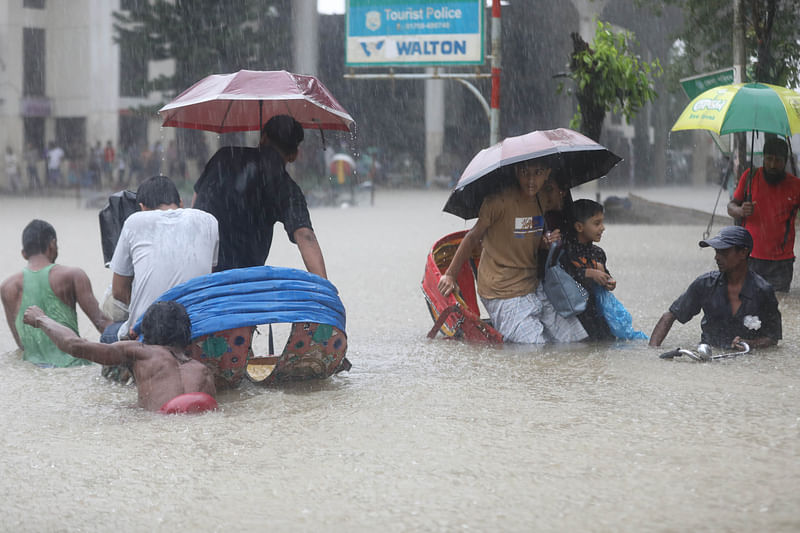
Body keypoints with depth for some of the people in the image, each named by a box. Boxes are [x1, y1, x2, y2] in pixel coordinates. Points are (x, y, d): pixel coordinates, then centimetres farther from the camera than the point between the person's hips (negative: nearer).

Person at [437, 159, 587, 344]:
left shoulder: (542, 201, 7)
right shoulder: (500, 201, -15)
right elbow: (473, 236, -8)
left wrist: (548, 241, -3)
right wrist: (450, 275, -6)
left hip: (533, 285, 7)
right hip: (504, 296, -7)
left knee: (576, 338, 2)